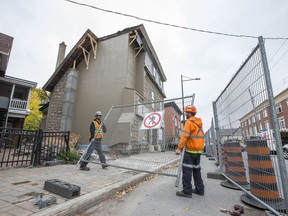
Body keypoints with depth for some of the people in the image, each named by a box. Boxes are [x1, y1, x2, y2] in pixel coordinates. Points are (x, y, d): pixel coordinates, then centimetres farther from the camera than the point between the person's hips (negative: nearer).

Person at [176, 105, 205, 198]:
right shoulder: (199, 123, 14)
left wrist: (179, 148, -23)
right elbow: (200, 137, 18)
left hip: (190, 151, -9)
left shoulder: (189, 122, -13)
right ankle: (199, 189, 25)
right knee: (196, 170, 17)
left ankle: (187, 191, 2)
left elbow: (185, 136, -22)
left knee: (187, 170, -3)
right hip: (198, 151, 9)